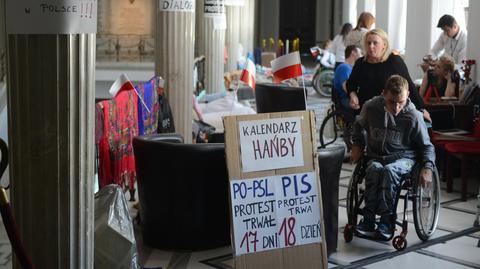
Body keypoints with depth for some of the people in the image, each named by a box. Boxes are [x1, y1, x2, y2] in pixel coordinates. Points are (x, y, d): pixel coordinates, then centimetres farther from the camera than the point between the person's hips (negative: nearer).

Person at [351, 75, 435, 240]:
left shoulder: (413, 116, -9)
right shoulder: (371, 108, -3)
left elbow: (426, 146, 3)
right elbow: (359, 125, 22)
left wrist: (427, 168, -13)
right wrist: (357, 145, 8)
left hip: (403, 158, -2)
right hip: (376, 156, 2)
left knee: (389, 170, -36)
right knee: (374, 169, -34)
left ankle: (386, 220, -30)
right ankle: (369, 220, -31)